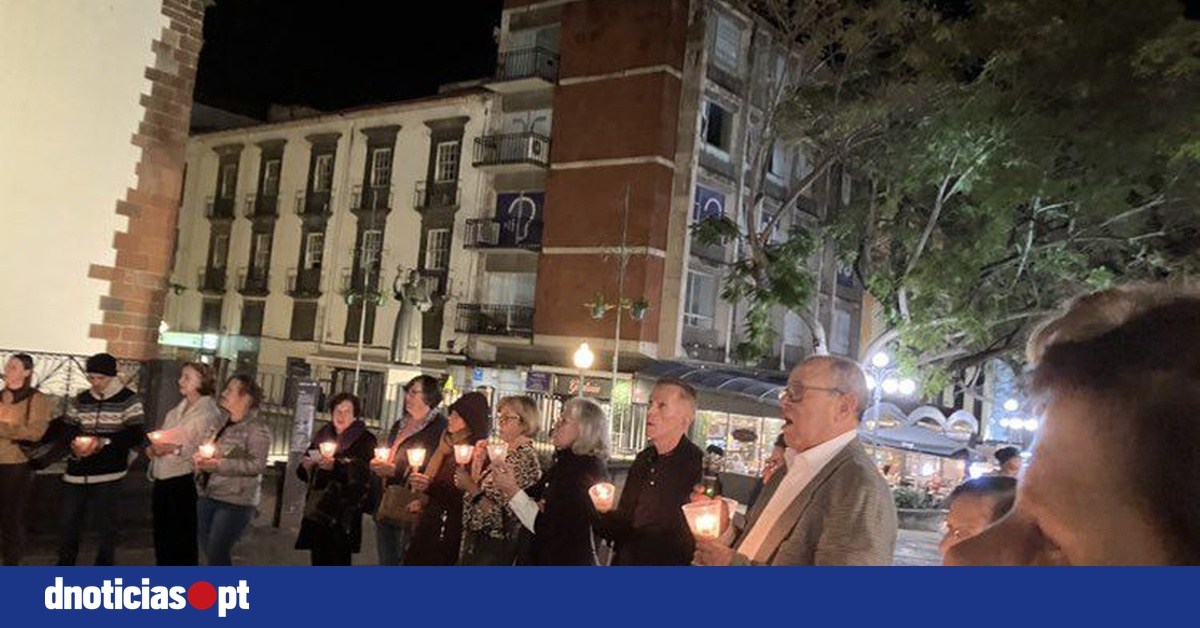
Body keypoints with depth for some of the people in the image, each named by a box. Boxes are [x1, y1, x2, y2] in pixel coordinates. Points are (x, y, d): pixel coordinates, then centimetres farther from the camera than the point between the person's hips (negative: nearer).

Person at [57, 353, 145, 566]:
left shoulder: (128, 400, -5)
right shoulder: (80, 400, 11)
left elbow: (136, 435, -10)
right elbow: (68, 430, 16)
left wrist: (103, 442, -19)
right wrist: (75, 442, -7)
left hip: (108, 473, -4)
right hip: (77, 472, 4)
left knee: (105, 524, 3)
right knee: (69, 521, 11)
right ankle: (64, 567, 28)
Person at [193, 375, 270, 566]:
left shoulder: (257, 428, -11)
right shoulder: (222, 422, 13)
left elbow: (257, 464, -20)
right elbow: (208, 451, 23)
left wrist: (219, 465, -23)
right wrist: (200, 458, 0)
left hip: (236, 501, -8)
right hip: (208, 496, 8)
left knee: (217, 554, -8)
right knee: (208, 551, 13)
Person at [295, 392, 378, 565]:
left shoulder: (365, 440, -3)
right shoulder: (322, 435, 14)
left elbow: (363, 474, -17)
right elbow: (303, 473, 17)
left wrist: (335, 466, -29)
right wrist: (306, 467, -6)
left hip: (343, 515, -5)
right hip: (317, 510, 6)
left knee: (339, 562, -7)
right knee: (319, 561, 11)